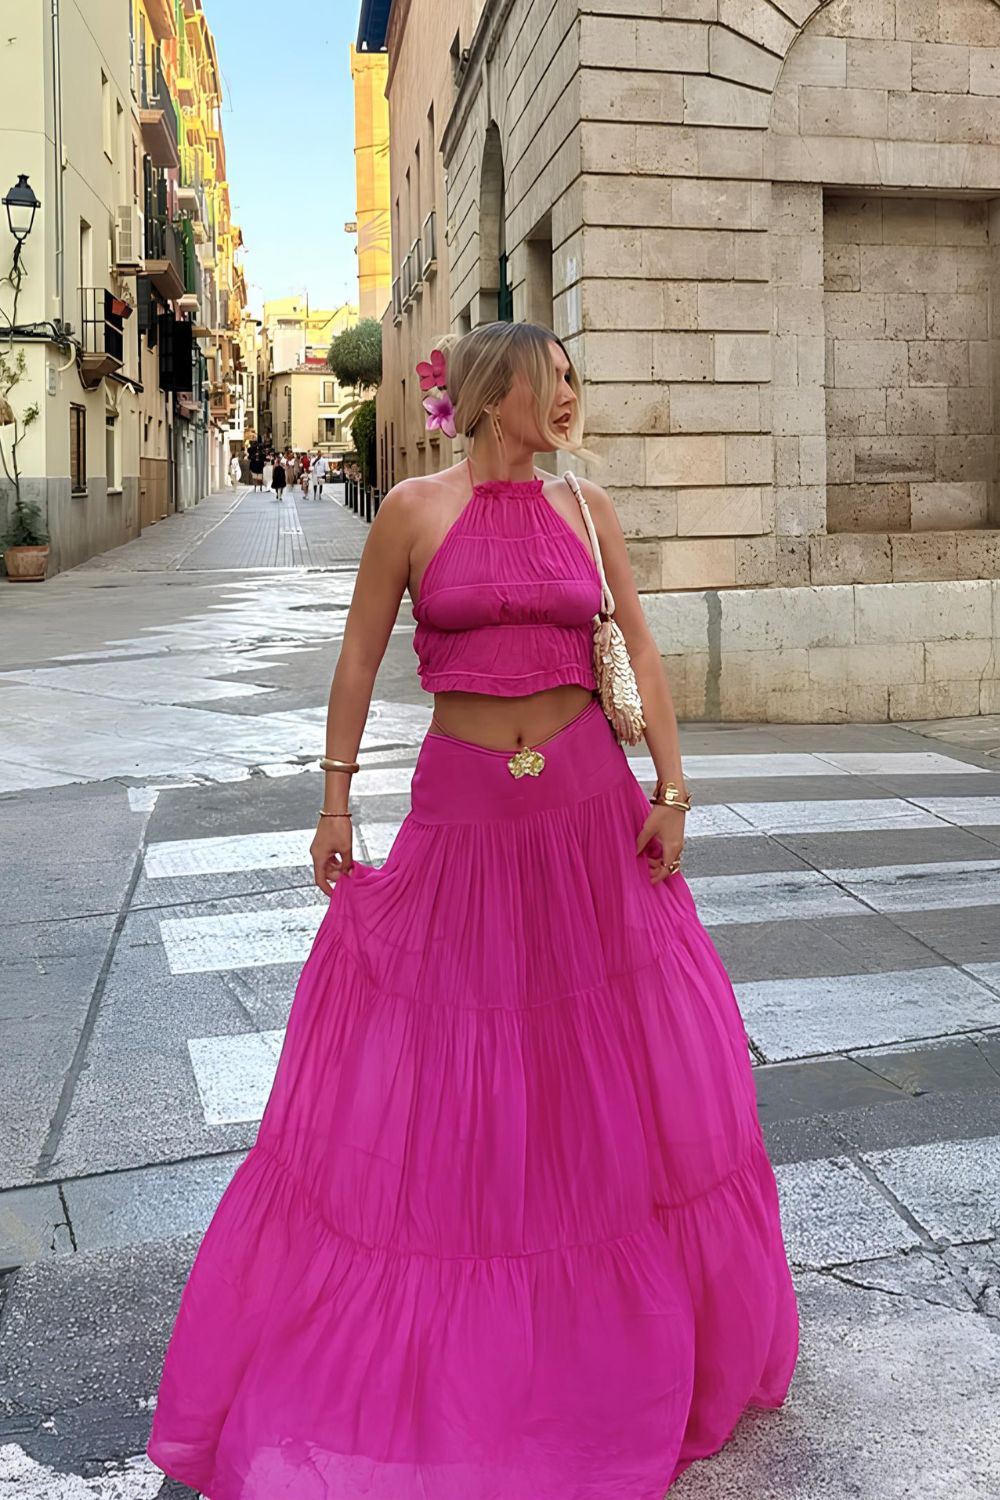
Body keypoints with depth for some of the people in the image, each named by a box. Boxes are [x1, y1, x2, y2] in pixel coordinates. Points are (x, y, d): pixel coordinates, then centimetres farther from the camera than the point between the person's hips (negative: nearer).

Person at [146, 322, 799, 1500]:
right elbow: (358, 659, 1)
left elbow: (639, 650, 4)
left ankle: (640, 1314, 34)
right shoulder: (413, 509, -2)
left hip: (589, 803, 3)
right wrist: (335, 803, -1)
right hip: (463, 808, -2)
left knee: (623, 1060, 10)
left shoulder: (585, 506, 5)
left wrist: (669, 792, -4)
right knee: (431, 1073, 7)